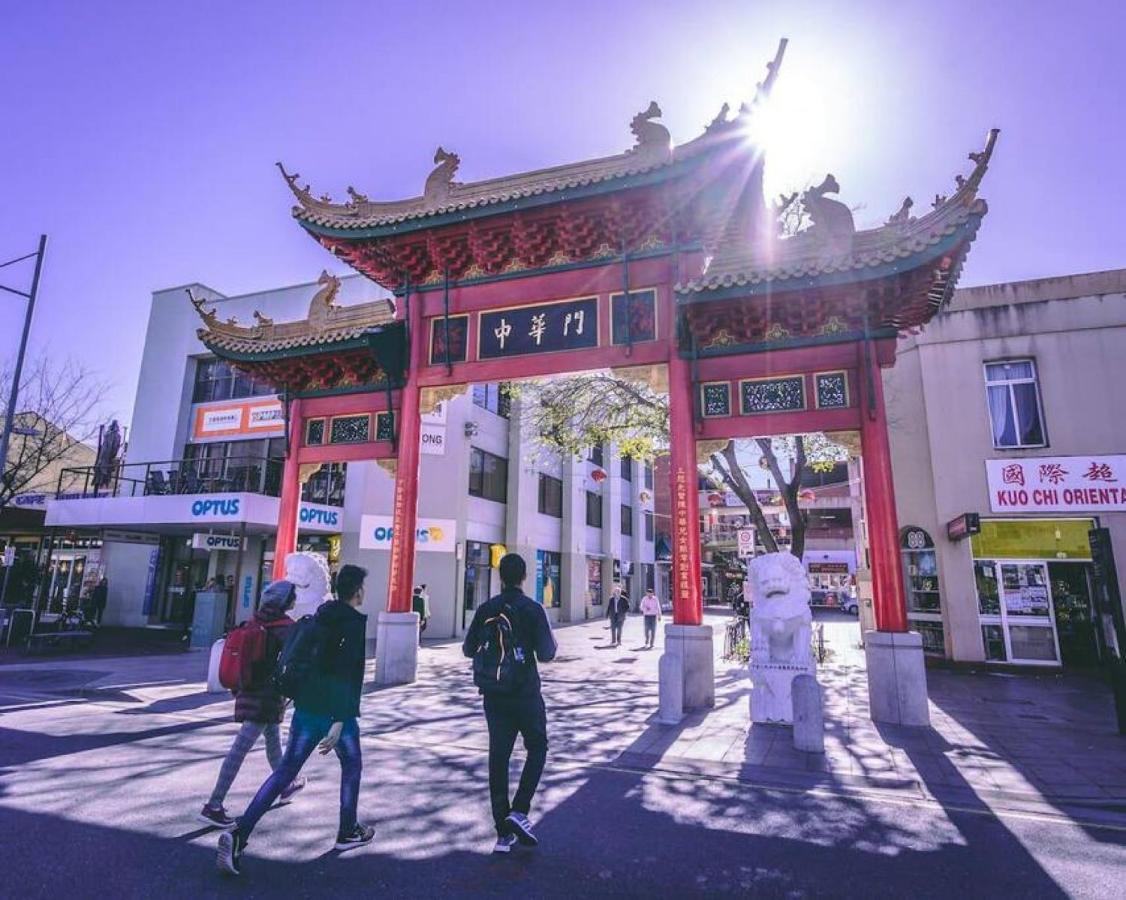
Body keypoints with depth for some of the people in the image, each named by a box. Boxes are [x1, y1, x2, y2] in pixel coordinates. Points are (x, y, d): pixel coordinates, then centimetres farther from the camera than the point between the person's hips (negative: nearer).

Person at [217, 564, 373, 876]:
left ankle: (239, 834, -5)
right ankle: (348, 832, 26)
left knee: (285, 771, 8)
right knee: (352, 766, 16)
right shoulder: (355, 621, -16)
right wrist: (340, 721, -23)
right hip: (336, 711, -6)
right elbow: (350, 673, -22)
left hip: (306, 708, 6)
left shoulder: (320, 616, 7)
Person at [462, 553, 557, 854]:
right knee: (537, 749, 16)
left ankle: (503, 833, 16)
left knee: (498, 756, 10)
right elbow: (546, 654, -15)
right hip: (526, 694, -3)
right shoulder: (533, 609, -12)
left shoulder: (486, 609, -1)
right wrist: (553, 642, 6)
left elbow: (469, 649, 5)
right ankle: (519, 810, 2)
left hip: (494, 695, 4)